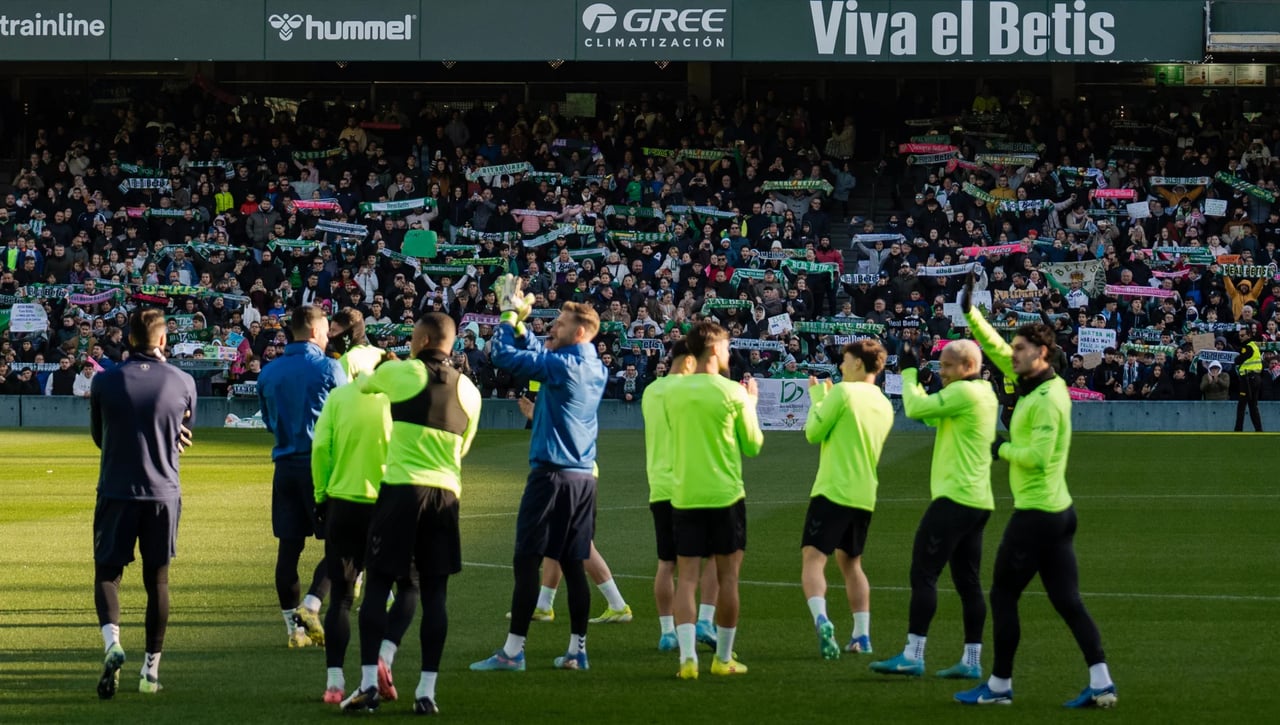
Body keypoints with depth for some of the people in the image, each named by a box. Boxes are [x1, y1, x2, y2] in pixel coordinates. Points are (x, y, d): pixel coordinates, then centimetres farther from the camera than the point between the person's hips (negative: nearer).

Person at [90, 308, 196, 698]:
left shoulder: (105, 381, -4)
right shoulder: (182, 383, -3)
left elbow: (98, 436, 8)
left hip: (116, 492, -1)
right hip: (163, 493, 1)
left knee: (107, 573, 6)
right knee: (157, 581, 10)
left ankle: (112, 641, -20)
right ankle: (151, 668, 13)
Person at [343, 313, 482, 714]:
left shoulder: (400, 373, -4)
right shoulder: (468, 391, 8)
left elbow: (364, 384, 18)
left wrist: (377, 371, 39)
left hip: (401, 489, -3)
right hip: (445, 493, 3)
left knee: (378, 584, 3)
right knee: (434, 592, 5)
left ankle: (369, 683, -3)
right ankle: (427, 691, 4)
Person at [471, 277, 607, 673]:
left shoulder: (563, 366, -14)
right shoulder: (596, 369, 12)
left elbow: (503, 355, -14)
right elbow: (538, 354, 27)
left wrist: (510, 314, -2)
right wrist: (518, 318, 19)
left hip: (552, 473, -8)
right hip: (583, 476, 8)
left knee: (526, 561, -5)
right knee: (573, 565, 10)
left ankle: (513, 650, -6)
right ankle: (577, 650, 10)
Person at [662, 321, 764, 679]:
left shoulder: (674, 390, 2)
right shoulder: (733, 393, -8)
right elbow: (753, 445, 2)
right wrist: (751, 404, 16)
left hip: (684, 497, 2)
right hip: (725, 495, -2)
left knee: (686, 578, 1)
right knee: (728, 576, 8)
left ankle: (687, 655, -14)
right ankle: (724, 657, 14)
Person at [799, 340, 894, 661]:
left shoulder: (843, 392, -9)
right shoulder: (884, 406, 13)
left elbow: (813, 433, -6)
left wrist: (818, 398, 10)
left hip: (833, 490, -7)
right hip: (864, 495, 7)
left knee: (813, 558, -11)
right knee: (851, 563, 21)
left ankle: (821, 620, -35)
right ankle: (862, 635, 17)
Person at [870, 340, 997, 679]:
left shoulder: (963, 392, -13)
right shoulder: (986, 395, 16)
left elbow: (916, 409, -14)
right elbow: (931, 415, 23)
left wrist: (909, 372, 1)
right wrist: (917, 377, 13)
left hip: (955, 497, -10)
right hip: (978, 500, 10)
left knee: (923, 573, -8)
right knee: (968, 581, 9)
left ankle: (913, 655, -12)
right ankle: (972, 660, 8)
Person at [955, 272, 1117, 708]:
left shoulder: (1047, 399, -16)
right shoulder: (1037, 385, 11)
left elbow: (1037, 455, -24)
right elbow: (998, 351, 22)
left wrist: (1003, 449, -8)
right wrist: (970, 313, 17)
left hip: (1035, 514, -9)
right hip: (1058, 510, 9)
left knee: (1002, 596, 2)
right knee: (1067, 600, 5)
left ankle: (999, 685, 8)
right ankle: (1100, 683, -2)